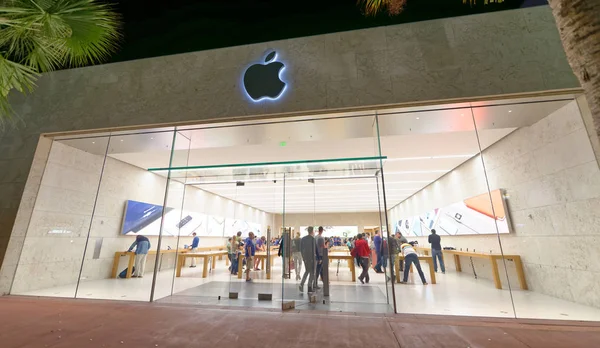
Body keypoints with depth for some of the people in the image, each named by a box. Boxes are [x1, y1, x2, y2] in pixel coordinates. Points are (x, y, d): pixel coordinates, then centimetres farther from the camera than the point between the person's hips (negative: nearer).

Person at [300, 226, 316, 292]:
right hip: (311, 257, -6)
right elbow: (315, 249, -13)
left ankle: (301, 284, 5)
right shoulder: (312, 238, -13)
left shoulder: (303, 238, 7)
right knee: (312, 272, 8)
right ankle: (310, 287, 8)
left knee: (307, 271, 19)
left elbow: (301, 248, 10)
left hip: (305, 257, 6)